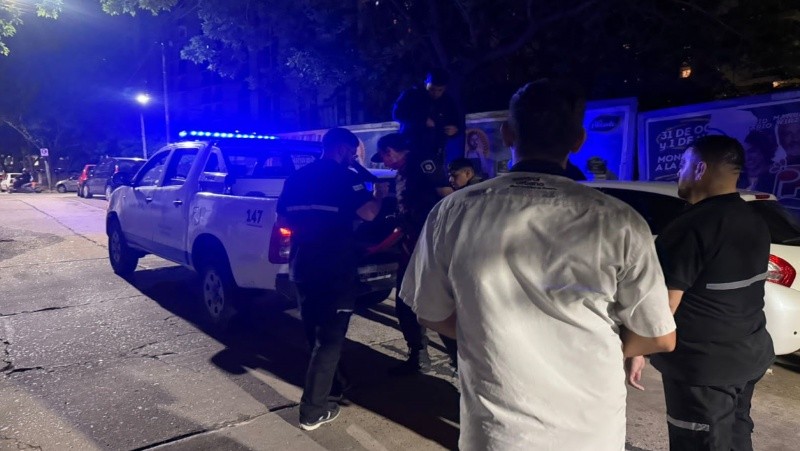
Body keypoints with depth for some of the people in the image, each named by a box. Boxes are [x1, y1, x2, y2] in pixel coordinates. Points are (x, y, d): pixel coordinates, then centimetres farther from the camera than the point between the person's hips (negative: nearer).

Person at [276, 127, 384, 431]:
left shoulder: (296, 178, 11)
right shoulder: (345, 177, -8)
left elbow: (283, 221, 17)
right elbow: (368, 213, -17)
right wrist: (378, 194, 2)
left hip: (302, 267, 7)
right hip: (336, 270, -7)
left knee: (315, 334, 22)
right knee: (330, 337, 1)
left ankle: (328, 383, 41)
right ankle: (313, 411, 3)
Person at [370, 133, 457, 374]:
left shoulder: (421, 164, -7)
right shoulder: (400, 178, 20)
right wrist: (379, 247, 31)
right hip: (411, 250, 10)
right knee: (405, 306, 13)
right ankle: (419, 358, 26)